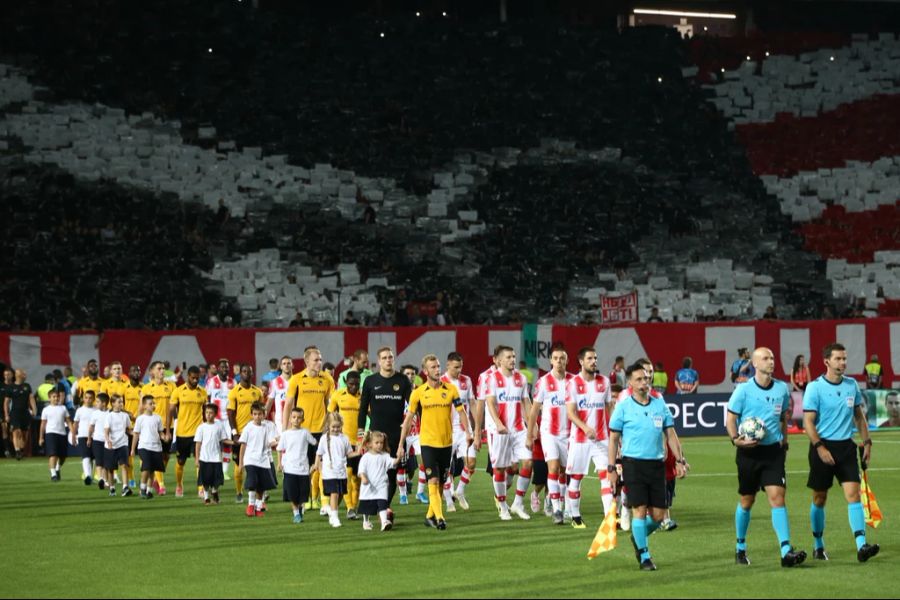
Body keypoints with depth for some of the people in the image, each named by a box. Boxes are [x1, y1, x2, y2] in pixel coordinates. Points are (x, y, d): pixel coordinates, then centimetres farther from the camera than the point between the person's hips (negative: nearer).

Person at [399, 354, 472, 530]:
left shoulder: (451, 389, 1)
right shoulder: (418, 393, -3)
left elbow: (461, 411, 3)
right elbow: (408, 419, 2)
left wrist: (468, 432, -12)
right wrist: (401, 444, 0)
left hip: (446, 443, 3)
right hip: (428, 443, -3)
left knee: (441, 483, 10)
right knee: (433, 481, -12)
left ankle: (430, 515, 24)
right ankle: (439, 518, -16)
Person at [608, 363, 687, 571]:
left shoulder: (660, 404, 9)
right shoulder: (623, 407, -1)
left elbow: (670, 434, 13)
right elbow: (613, 439, 2)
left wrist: (679, 460, 4)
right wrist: (611, 468, -3)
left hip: (656, 464, 4)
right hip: (633, 463, -4)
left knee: (658, 516, 3)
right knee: (639, 511, -8)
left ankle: (638, 538, 32)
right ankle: (644, 557, 2)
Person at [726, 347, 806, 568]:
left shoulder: (782, 388, 4)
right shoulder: (743, 390, -6)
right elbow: (730, 419, -2)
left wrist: (784, 442, 15)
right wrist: (736, 439, -18)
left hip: (773, 450, 2)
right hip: (749, 452, -2)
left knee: (777, 497, -11)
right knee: (746, 501, 9)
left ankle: (786, 551, -16)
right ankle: (740, 548, 27)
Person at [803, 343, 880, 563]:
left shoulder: (852, 385, 7)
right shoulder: (815, 388, -8)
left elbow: (859, 416, 17)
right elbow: (808, 422, -10)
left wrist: (867, 442, 11)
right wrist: (819, 447, -18)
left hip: (846, 446, 3)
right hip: (823, 447, -3)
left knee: (853, 493, -10)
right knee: (819, 499, 7)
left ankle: (861, 546, -18)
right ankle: (818, 546, 22)